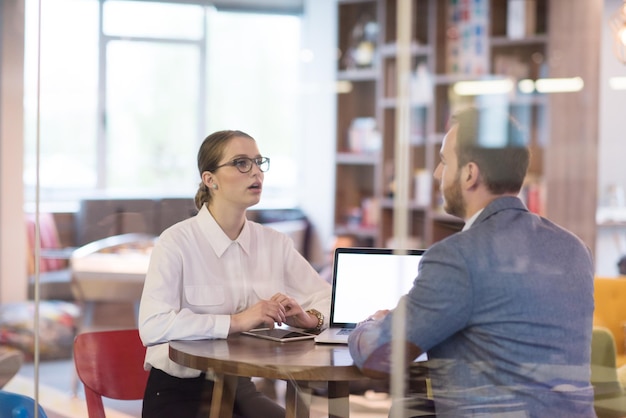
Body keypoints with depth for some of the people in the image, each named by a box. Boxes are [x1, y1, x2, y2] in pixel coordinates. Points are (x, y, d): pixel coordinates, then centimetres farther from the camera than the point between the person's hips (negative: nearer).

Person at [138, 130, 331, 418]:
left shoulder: (275, 244, 5)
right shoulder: (177, 242, -11)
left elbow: (328, 299, 12)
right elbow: (152, 326, -24)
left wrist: (308, 318, -11)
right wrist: (237, 321, -28)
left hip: (241, 389, 6)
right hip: (180, 393, -5)